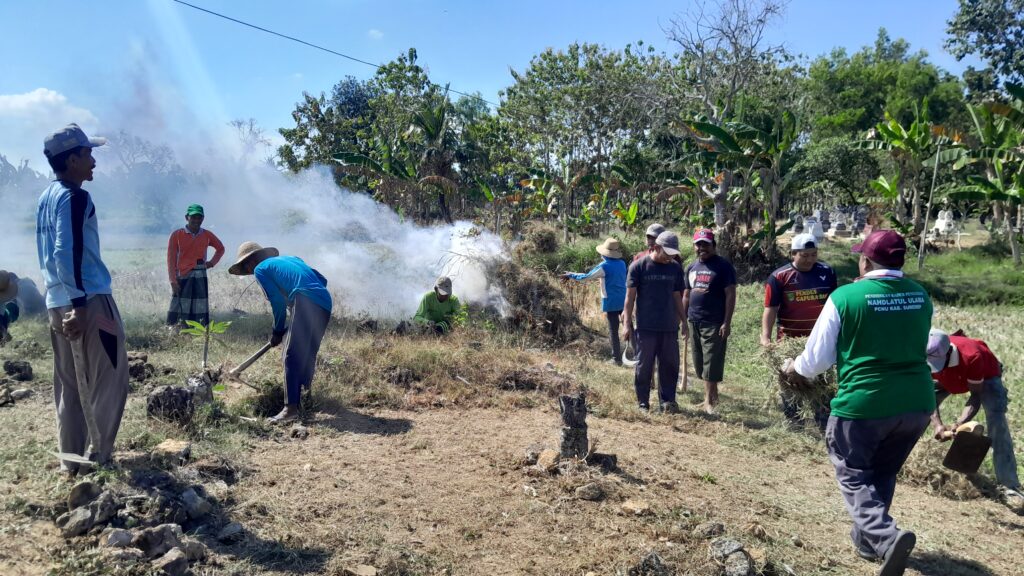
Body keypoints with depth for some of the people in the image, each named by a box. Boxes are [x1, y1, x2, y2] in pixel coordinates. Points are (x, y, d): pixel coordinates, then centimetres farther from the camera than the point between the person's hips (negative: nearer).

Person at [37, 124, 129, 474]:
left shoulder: (46, 197, 15)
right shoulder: (75, 198, -12)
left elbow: (50, 253, 20)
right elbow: (68, 253, -21)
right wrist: (80, 305, -21)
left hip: (56, 302, 9)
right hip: (90, 301, -9)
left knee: (69, 385, 12)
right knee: (108, 383, 0)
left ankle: (71, 459, 18)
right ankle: (96, 457, 4)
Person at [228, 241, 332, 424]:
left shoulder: (261, 269, 12)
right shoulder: (291, 259, 32)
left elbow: (278, 302, 2)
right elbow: (322, 280, 26)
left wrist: (278, 331, 14)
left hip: (305, 303, -8)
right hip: (325, 304, 8)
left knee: (291, 357, -7)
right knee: (308, 355, 18)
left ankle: (291, 409, -14)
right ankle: (303, 398, 27)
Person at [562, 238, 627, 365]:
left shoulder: (604, 266, -13)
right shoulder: (622, 264, 4)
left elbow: (585, 276, -9)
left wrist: (570, 275, 4)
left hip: (611, 303, -5)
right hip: (624, 301, 5)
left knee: (613, 330, 3)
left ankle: (617, 358, 5)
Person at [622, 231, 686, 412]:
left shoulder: (675, 268, 7)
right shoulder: (638, 266, -6)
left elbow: (677, 297, 15)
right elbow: (630, 296, -4)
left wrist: (683, 321, 13)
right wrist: (627, 323, -8)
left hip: (670, 327, 4)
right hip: (646, 327, -4)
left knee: (670, 365, 6)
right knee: (644, 365, 3)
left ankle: (667, 401, 16)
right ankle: (643, 402, 14)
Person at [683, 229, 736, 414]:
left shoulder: (723, 266, -7)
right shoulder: (692, 267, 13)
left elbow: (730, 295, -11)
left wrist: (727, 322, -16)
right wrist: (683, 319, 13)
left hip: (714, 323, -7)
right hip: (694, 322, 7)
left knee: (711, 364, -4)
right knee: (700, 364, 13)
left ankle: (709, 401, 3)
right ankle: (712, 395, 26)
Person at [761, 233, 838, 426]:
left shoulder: (827, 273, -1)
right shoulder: (779, 277, -11)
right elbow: (770, 309, -13)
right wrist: (765, 336, -23)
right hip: (789, 341, -2)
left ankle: (825, 423, 20)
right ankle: (793, 424, 26)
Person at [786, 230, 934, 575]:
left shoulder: (845, 296, -12)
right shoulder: (920, 296, 4)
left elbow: (817, 358, -5)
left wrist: (795, 367, 17)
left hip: (863, 404, -5)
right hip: (917, 403, 6)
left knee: (854, 476, 9)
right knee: (883, 474, 23)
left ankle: (885, 537, -13)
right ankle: (867, 539, 33)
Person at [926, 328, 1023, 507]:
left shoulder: (971, 357, -44)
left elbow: (976, 396, -33)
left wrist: (959, 423, -48)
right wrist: (937, 425, -41)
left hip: (985, 375, -4)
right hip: (948, 378, 4)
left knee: (997, 421, -22)